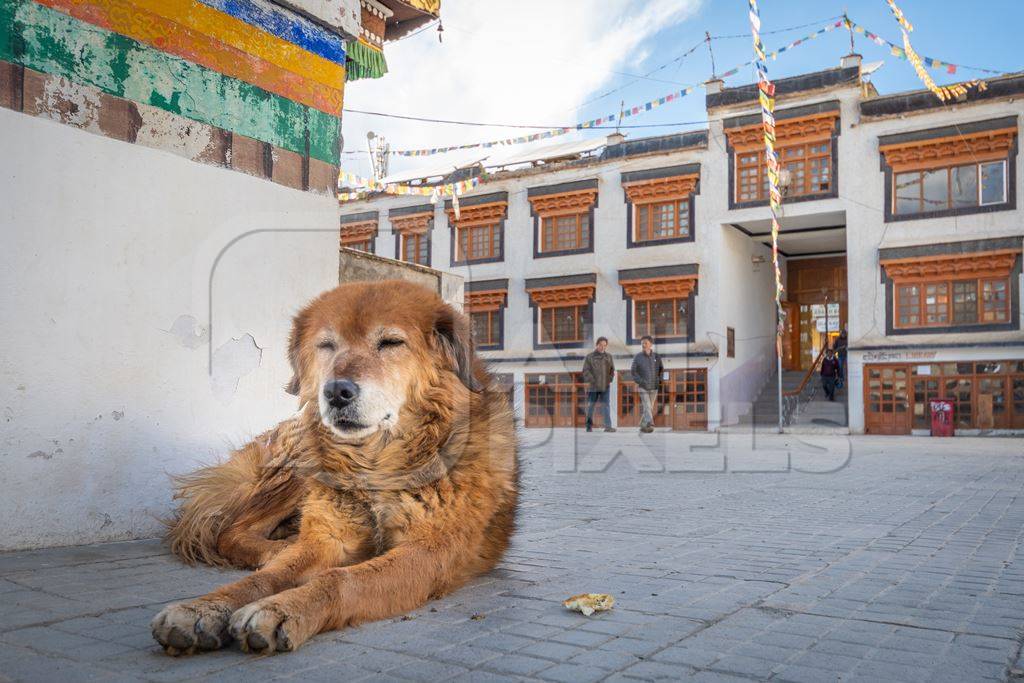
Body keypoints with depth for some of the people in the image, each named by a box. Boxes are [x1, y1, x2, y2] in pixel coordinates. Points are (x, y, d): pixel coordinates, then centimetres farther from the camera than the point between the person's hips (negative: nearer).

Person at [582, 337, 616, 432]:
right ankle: (589, 426, 16)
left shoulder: (608, 356, 10)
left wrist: (609, 380, 2)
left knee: (605, 405, -8)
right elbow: (585, 371, -4)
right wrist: (592, 381, -14)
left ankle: (608, 426, -14)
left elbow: (612, 370, 16)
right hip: (593, 387, -1)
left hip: (605, 386, 2)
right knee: (591, 406, 5)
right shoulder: (589, 357, 1)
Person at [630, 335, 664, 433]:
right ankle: (649, 424, -22)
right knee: (647, 407, -15)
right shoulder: (638, 357, -1)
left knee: (650, 408, 9)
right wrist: (640, 381, -13)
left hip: (654, 387, 3)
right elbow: (633, 371, -1)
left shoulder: (656, 357, 5)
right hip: (643, 387, -3)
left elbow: (661, 370, 17)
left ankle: (643, 425, 22)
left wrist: (659, 380, 2)